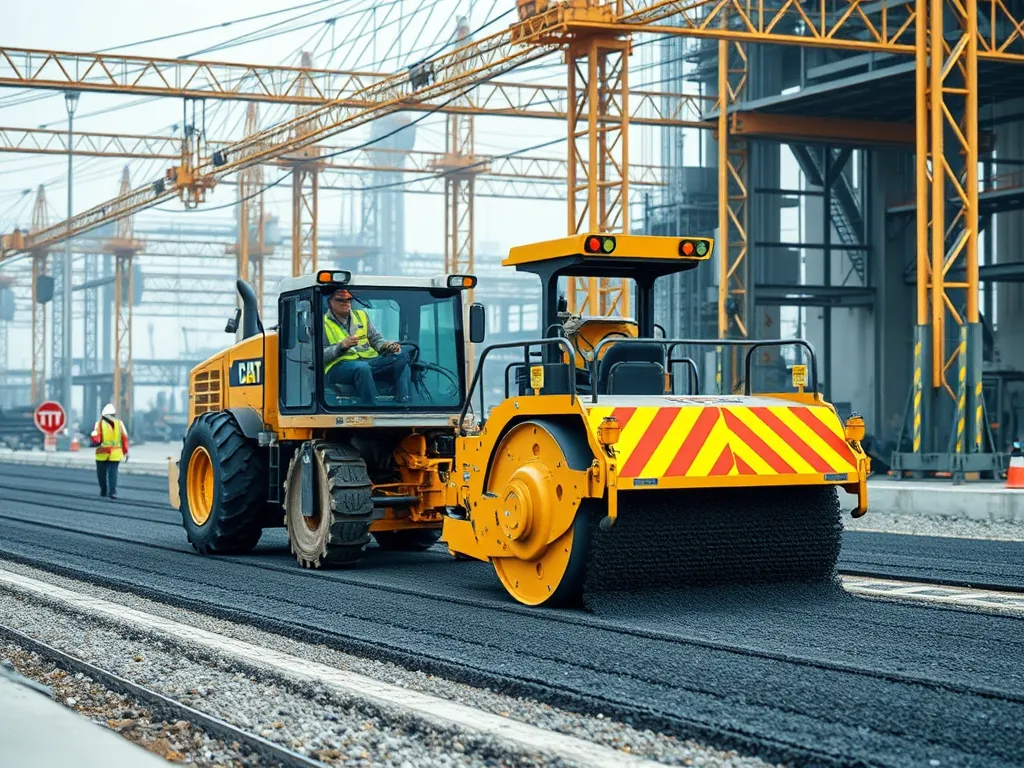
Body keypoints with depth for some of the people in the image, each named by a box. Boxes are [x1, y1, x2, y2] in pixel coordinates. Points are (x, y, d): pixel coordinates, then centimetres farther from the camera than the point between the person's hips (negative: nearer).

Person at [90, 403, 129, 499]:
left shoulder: (100, 424, -1)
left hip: (102, 453, -1)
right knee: (113, 473, -2)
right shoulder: (119, 423, 5)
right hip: (116, 454, 1)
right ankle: (112, 492, -14)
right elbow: (124, 438, 1)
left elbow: (95, 439, -9)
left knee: (102, 473, 14)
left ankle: (103, 491, 21)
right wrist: (125, 451, 6)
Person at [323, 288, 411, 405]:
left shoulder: (361, 315, 22)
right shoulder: (323, 323, 5)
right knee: (362, 367, -40)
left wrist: (387, 346, -1)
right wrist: (342, 345, -18)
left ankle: (403, 403, -29)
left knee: (402, 356, -16)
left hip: (369, 359, 6)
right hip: (339, 366, -6)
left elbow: (376, 339, 22)